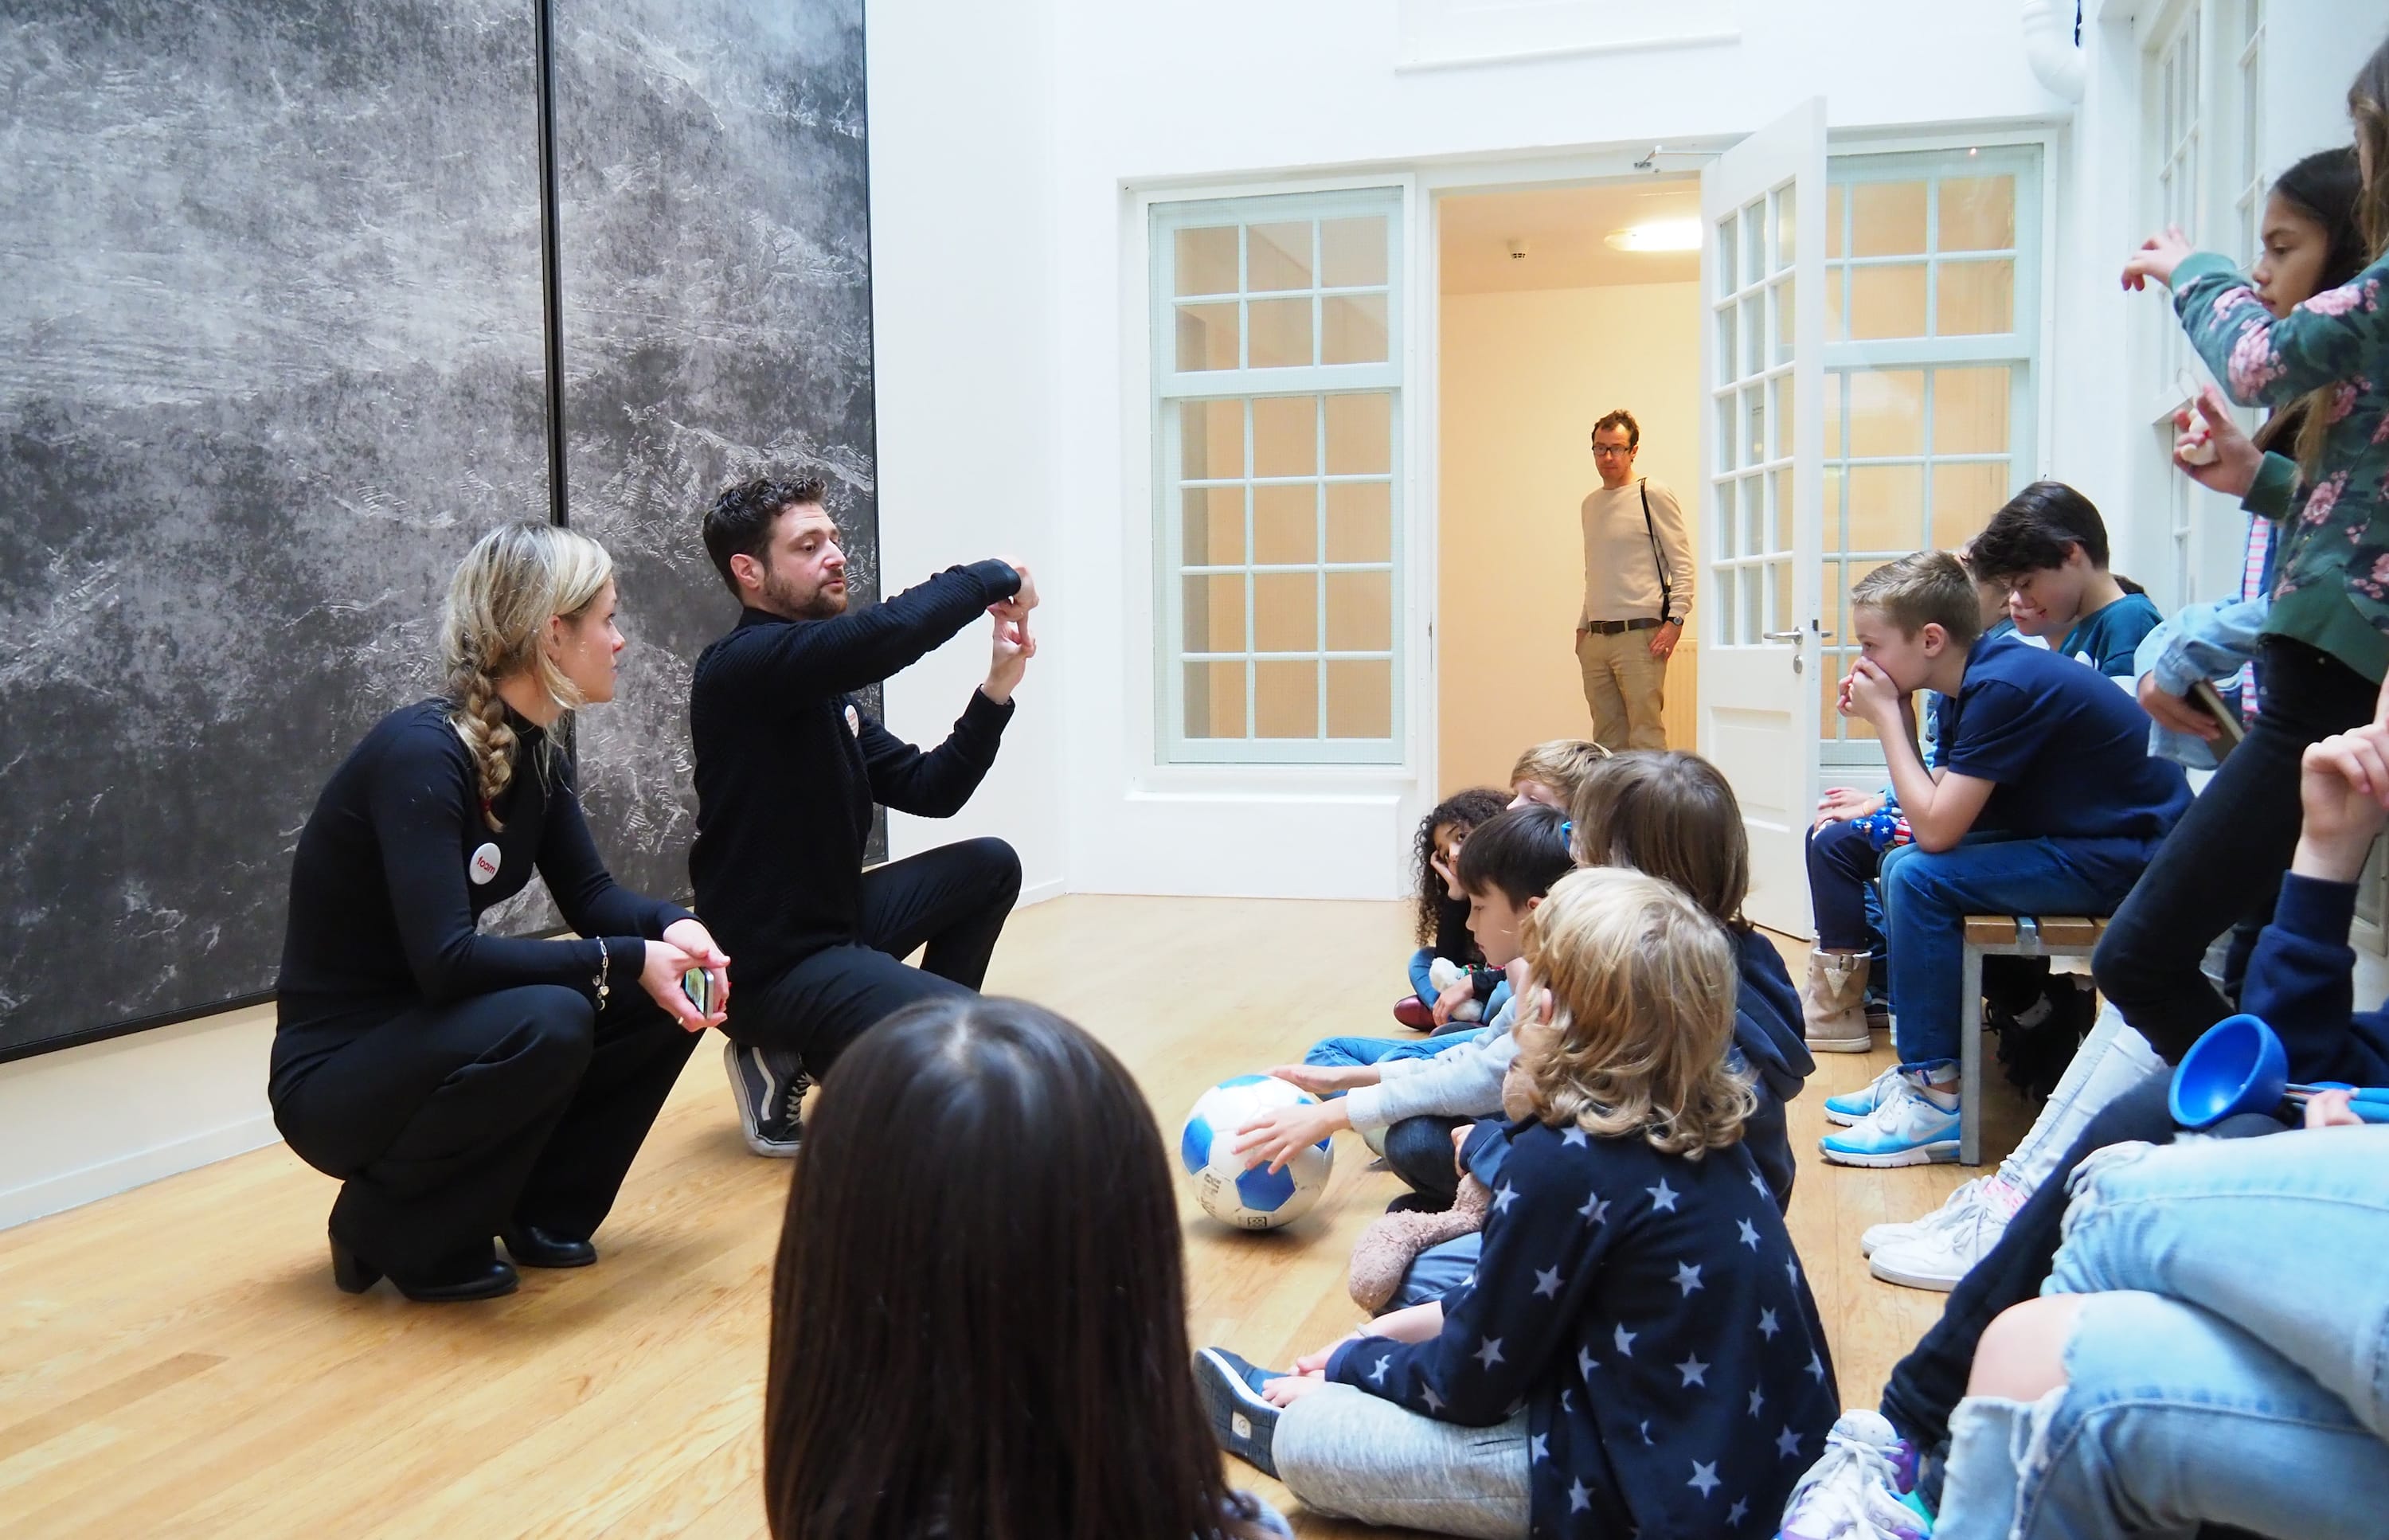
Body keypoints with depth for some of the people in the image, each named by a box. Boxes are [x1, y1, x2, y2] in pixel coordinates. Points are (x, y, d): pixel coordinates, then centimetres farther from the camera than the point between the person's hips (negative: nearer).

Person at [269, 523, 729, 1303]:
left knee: (673, 990, -6)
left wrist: (671, 925, -15)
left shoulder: (538, 753, 1)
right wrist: (625, 960, -28)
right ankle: (388, 1228, -8)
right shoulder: (421, 751, -25)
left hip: (439, 1033, 8)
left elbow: (590, 894, 6)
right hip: (335, 1073, -8)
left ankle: (542, 1209, 9)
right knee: (545, 1023, -34)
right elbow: (444, 958, -32)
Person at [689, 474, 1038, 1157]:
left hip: (833, 921, 10)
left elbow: (929, 789, 9)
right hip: (768, 965, -10)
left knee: (990, 866, 16)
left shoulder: (825, 687, 11)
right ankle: (792, 1070, -1)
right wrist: (990, 577, -19)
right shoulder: (742, 667, -17)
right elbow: (883, 635, -35)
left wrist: (996, 689, -3)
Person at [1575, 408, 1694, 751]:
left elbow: (1682, 563, -5)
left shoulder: (1653, 495, -2)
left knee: (1645, 737, -9)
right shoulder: (1590, 504, 18)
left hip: (1640, 634, -7)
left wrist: (1675, 619, -15)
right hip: (1596, 639, 7)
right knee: (1607, 739, 7)